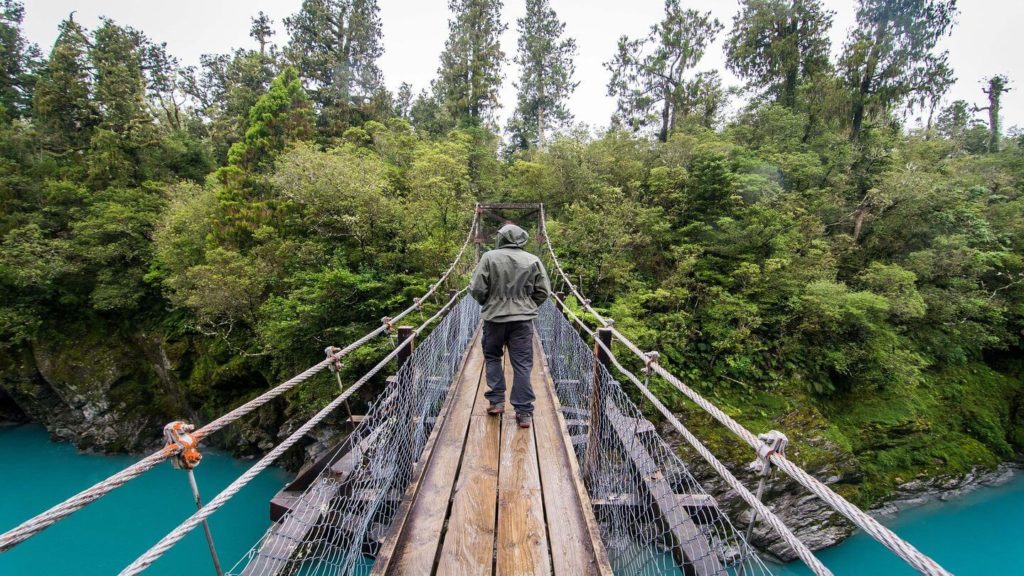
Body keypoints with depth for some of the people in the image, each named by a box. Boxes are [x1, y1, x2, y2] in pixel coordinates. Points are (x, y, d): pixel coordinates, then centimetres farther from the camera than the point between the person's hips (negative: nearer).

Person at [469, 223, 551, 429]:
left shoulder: (489, 257, -6)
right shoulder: (533, 261, -1)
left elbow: (476, 289, -7)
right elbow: (544, 291, 2)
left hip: (494, 317, 0)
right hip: (523, 319, 1)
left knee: (492, 357, 20)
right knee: (522, 364, 5)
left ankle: (496, 401, 21)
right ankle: (524, 412, 8)